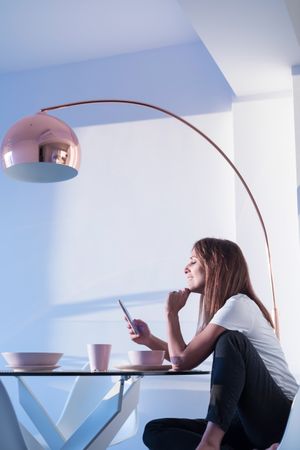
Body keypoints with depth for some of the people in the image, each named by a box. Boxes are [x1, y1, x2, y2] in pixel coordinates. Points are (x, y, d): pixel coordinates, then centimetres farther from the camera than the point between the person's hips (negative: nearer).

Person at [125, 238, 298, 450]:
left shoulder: (238, 305, -15)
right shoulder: (223, 308, 14)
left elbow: (183, 361, -15)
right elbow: (184, 357, 23)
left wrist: (172, 313, -2)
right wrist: (149, 339, 10)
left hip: (279, 418, -8)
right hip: (250, 420, 8)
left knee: (230, 340, -30)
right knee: (155, 430, -5)